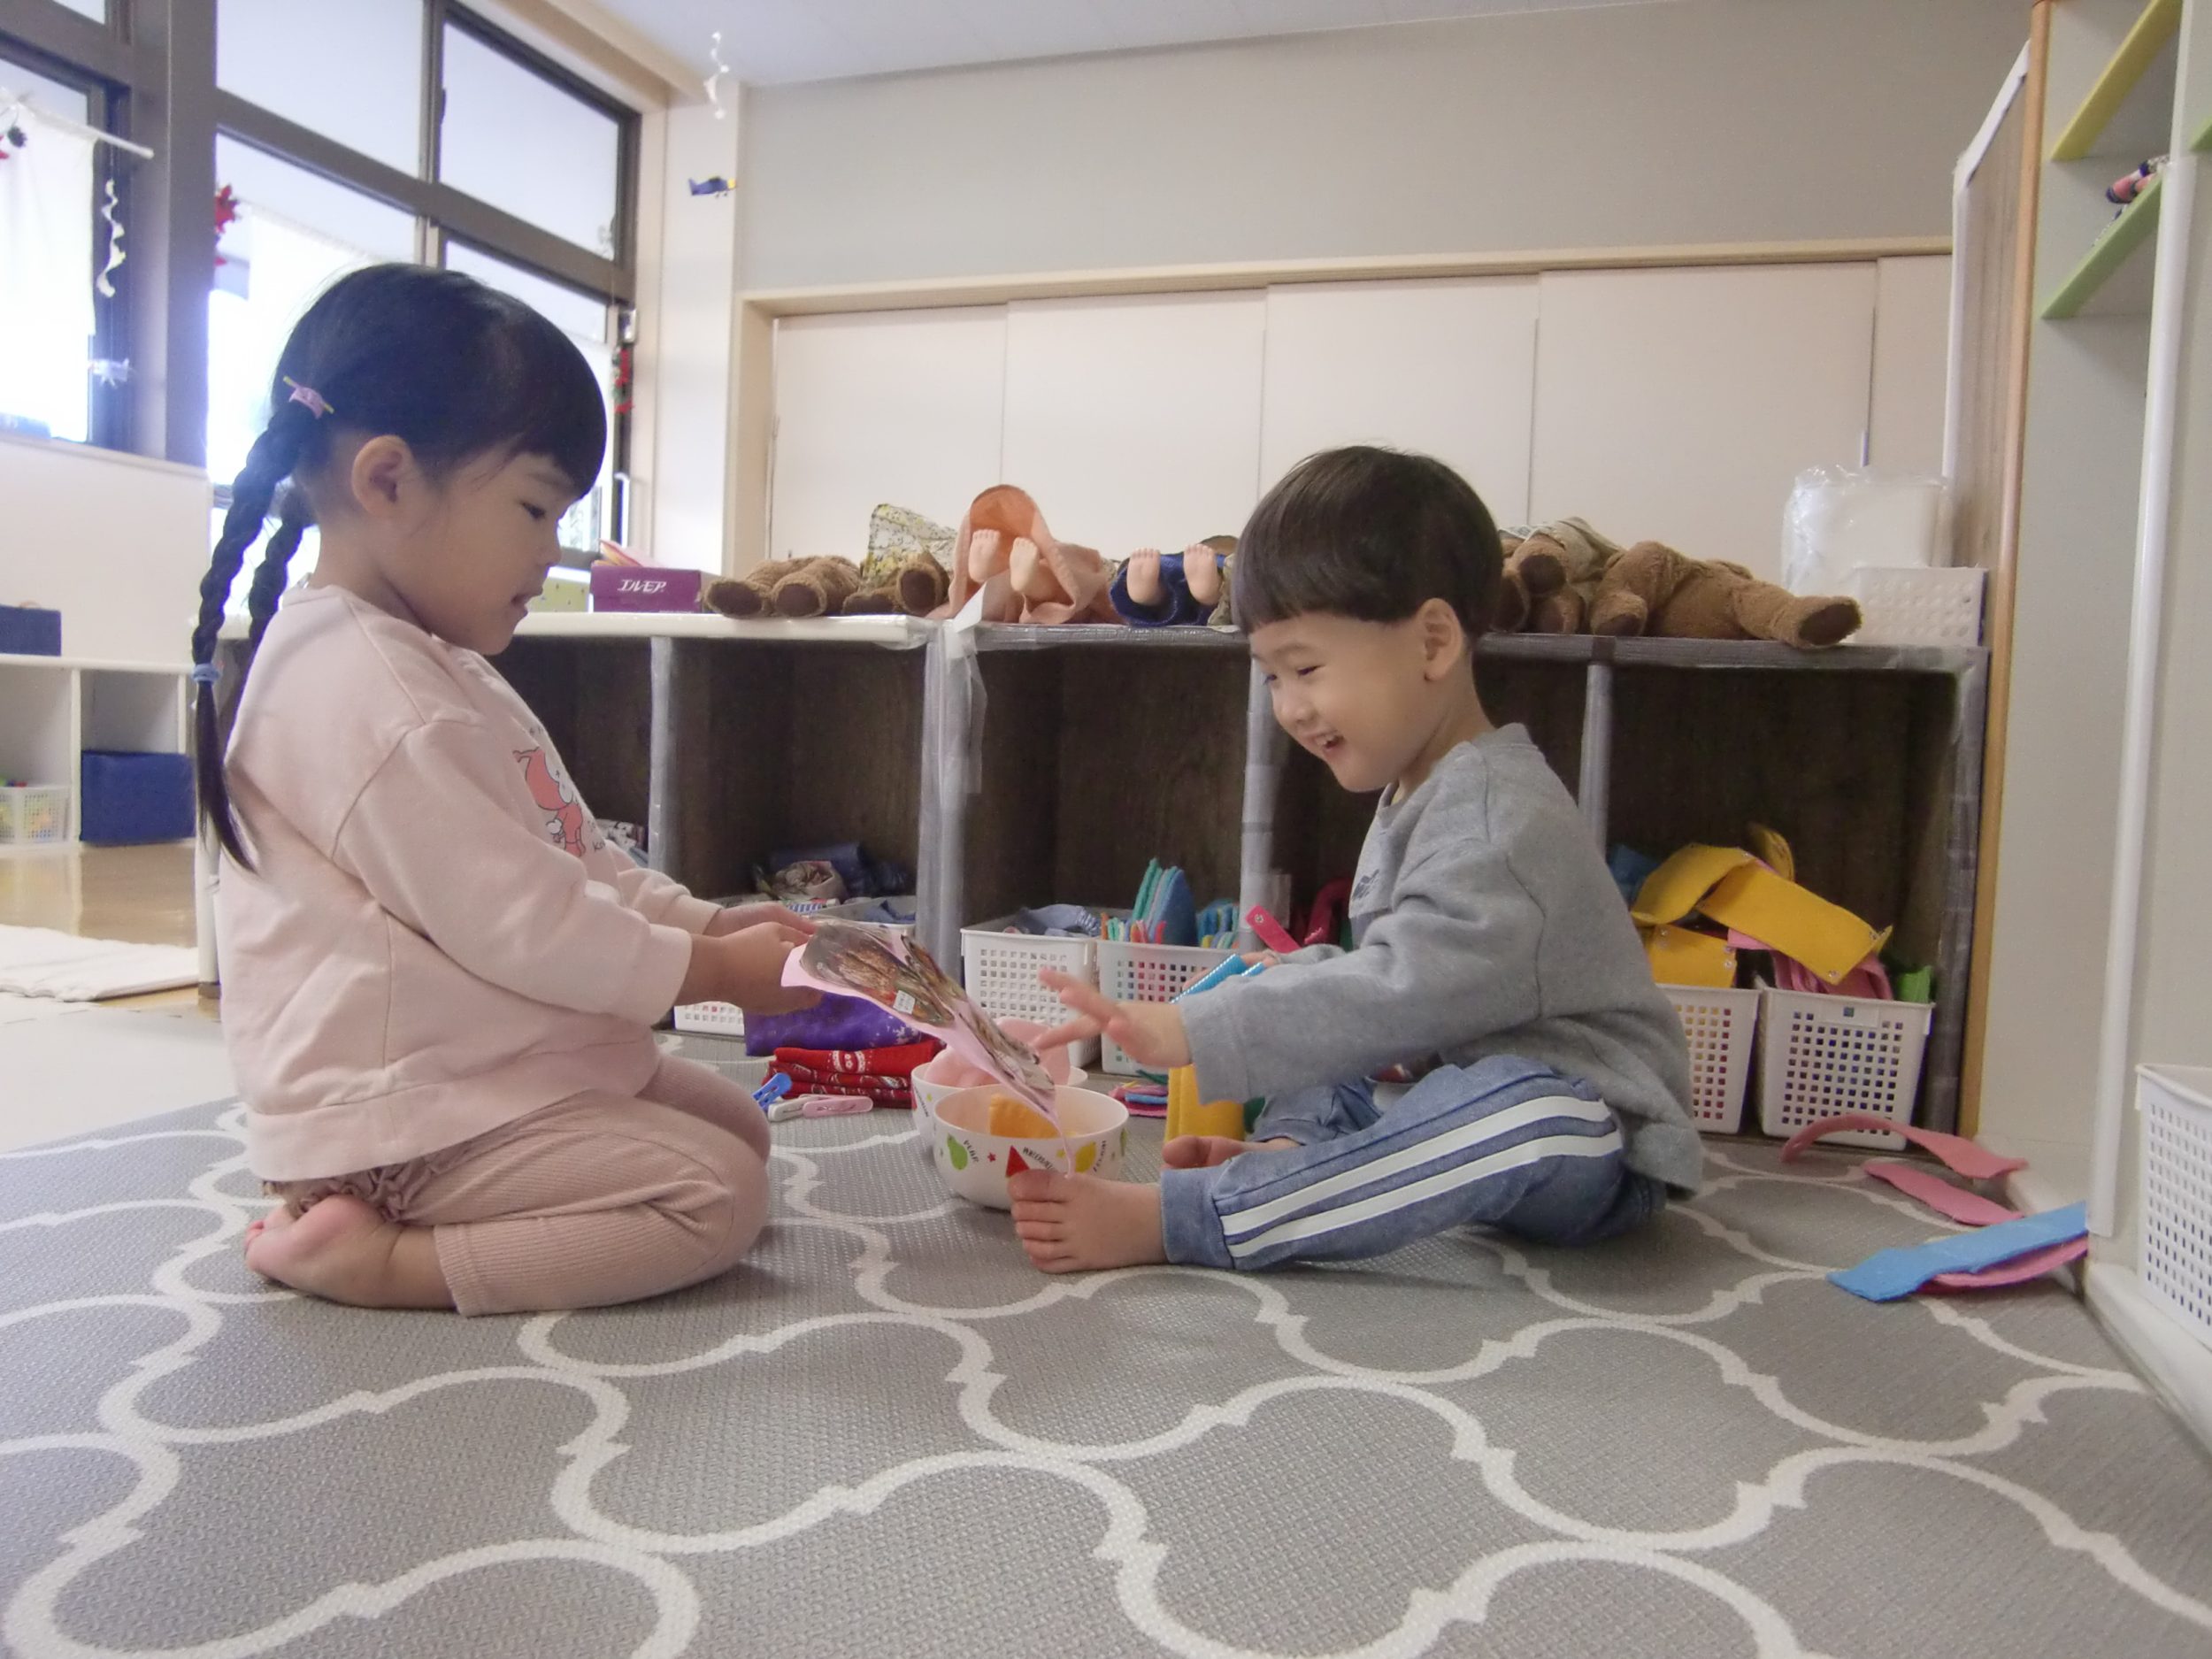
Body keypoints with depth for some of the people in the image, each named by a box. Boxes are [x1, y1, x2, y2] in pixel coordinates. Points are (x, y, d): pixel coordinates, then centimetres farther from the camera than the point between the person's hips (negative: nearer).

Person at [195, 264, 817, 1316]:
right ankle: (382, 1259, -11)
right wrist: (713, 969, -12)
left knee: (738, 1128, 15)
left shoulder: (436, 668, 14)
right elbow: (512, 924, -24)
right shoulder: (363, 690, -21)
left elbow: (577, 859, 16)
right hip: (398, 1109, -11)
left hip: (495, 1067, 11)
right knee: (717, 1198, -14)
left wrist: (710, 921, 3)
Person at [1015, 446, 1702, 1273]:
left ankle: (1162, 1220, -41)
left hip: (1592, 1148, -10)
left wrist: (1191, 1033, -36)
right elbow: (1377, 986, 10)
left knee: (1522, 1115, -39)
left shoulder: (1500, 818, -21)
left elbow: (1402, 991, -32)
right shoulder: (1417, 801, 10)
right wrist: (1290, 1145, -4)